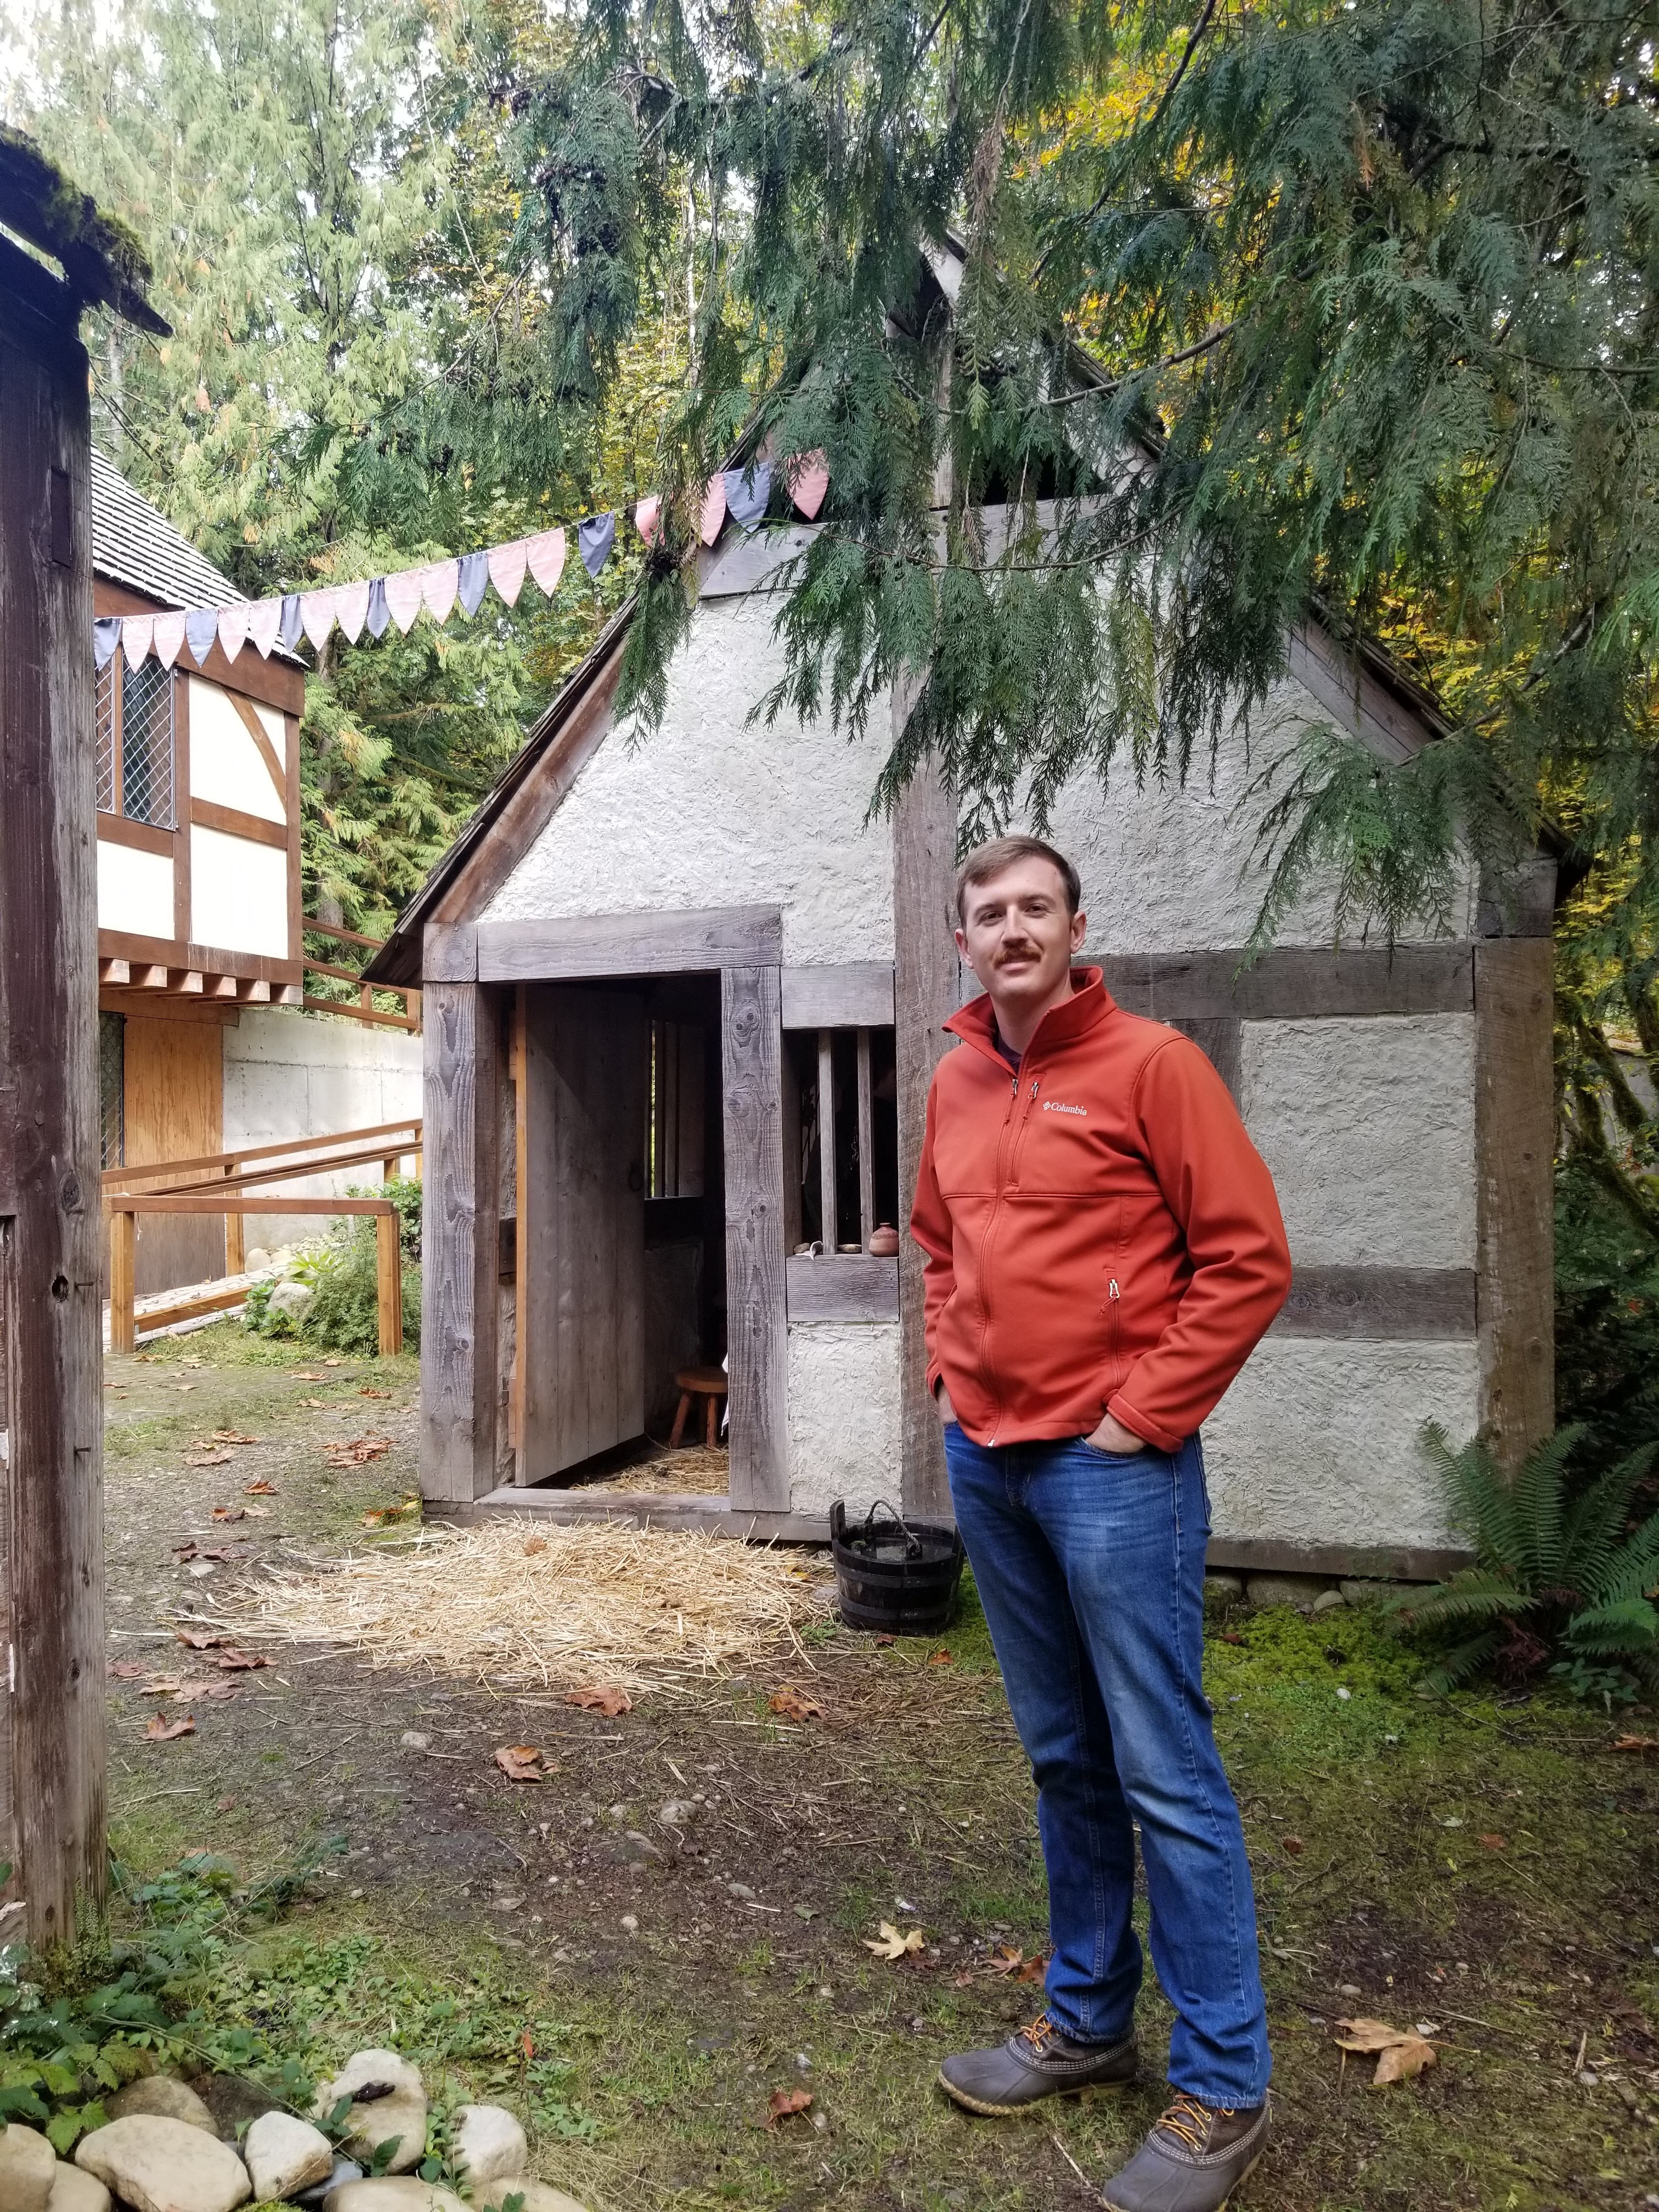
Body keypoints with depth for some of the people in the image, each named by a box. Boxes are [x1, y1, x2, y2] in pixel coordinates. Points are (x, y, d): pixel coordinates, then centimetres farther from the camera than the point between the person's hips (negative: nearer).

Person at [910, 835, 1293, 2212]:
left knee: (1164, 1775, 1)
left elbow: (1248, 1259, -11)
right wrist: (953, 1372, 10)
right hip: (986, 1464, 6)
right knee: (1063, 1761, 17)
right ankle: (1087, 2020, 33)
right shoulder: (955, 1087, 10)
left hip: (1112, 1469, -6)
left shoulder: (1151, 1065, -8)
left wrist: (1143, 1415, -12)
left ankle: (1223, 2091, 17)